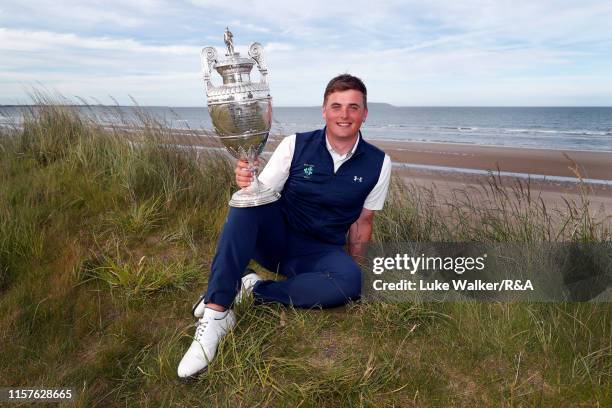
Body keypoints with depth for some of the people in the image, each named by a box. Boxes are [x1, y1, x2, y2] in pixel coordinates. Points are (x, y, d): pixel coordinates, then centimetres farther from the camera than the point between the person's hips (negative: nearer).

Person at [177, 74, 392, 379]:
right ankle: (215, 314, -33)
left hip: (319, 252, 1)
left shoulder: (378, 164, -2)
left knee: (350, 281, -33)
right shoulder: (295, 145, -6)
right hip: (275, 238, 0)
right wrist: (247, 185, -30)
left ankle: (254, 290, -18)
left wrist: (354, 266, -1)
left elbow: (362, 221, 6)